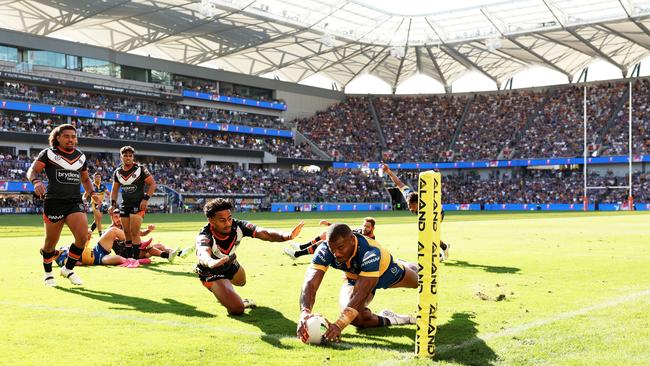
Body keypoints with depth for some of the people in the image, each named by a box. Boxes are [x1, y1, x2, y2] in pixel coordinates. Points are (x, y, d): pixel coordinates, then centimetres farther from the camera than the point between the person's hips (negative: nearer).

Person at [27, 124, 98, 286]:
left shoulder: (80, 156, 14)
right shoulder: (48, 153, 1)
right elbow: (32, 171, -5)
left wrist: (92, 192, 9)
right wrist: (36, 181, -27)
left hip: (75, 202, 3)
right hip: (54, 202, -3)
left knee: (82, 237, -14)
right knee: (51, 242, 5)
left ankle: (68, 269, 9)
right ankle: (48, 273, 30)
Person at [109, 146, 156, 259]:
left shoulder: (140, 169, -8)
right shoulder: (117, 172, 7)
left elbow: (152, 184, -7)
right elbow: (115, 189, 17)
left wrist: (146, 199, -15)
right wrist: (113, 204, 6)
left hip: (138, 204, -6)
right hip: (125, 205, 6)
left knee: (134, 232, -14)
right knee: (127, 232, 9)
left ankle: (136, 257, -10)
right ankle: (129, 257, 17)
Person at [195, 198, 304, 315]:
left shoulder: (238, 226, -29)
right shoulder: (204, 236, -39)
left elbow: (265, 234, -41)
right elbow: (203, 254, -62)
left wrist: (287, 236, -62)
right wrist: (211, 262, -88)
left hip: (230, 265, 6)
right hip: (211, 273, -6)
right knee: (237, 309, -22)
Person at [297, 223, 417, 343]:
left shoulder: (370, 252, -48)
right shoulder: (324, 251, -38)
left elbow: (361, 294, -54)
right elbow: (310, 284, -45)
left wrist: (339, 324, -66)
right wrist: (304, 314, -64)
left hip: (385, 272, -1)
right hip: (353, 278, 1)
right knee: (354, 317, -29)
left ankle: (401, 264, 66)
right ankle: (387, 320, 3)